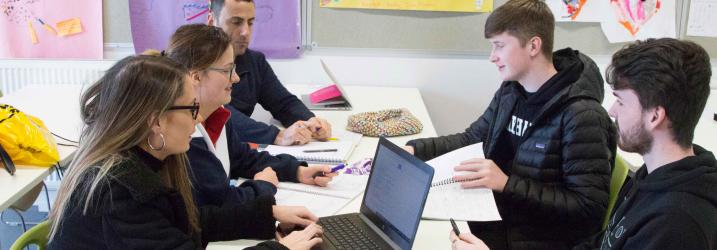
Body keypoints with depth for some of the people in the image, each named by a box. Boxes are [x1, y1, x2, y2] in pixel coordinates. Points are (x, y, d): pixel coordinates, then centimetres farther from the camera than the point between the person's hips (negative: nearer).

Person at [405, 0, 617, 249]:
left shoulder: (581, 115, -19)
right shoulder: (510, 91, 5)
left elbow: (590, 210, -21)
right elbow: (472, 138, 18)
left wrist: (507, 184, -26)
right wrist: (416, 149, 3)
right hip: (491, 218, 7)